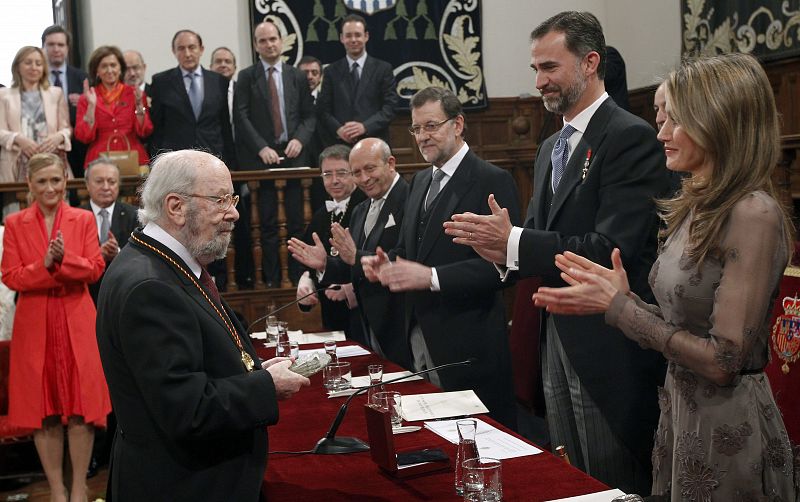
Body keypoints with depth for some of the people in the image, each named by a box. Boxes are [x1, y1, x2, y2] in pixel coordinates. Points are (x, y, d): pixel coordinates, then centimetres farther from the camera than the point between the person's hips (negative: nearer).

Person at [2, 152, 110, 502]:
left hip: (76, 321, 0)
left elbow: (95, 269, -2)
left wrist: (65, 258, -20)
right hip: (34, 324, 0)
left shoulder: (84, 220, 6)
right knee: (44, 410, 3)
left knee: (81, 407, -1)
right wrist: (45, 265, -18)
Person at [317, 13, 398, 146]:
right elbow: (323, 109, 8)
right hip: (340, 144, 1)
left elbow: (390, 107, 0)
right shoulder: (331, 71, 11)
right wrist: (338, 129, -12)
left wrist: (365, 127, -14)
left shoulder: (383, 69, 7)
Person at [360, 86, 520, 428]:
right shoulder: (420, 182, 15)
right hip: (418, 340, 7)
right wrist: (384, 265, 1)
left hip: (468, 346, -7)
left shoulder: (492, 181, -10)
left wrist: (431, 277, -25)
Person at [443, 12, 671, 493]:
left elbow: (611, 250, -22)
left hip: (609, 346, -8)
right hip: (557, 339, 8)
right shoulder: (551, 148, 14)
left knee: (614, 485, 3)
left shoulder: (631, 137, -13)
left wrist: (514, 242, -21)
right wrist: (504, 250, -5)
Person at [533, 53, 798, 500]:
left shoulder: (753, 215, -20)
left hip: (728, 428, -8)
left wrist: (620, 306, -17)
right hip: (682, 414, 8)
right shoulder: (697, 209, 6)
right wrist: (610, 297, -2)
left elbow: (723, 360, -23)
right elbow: (685, 320, 9)